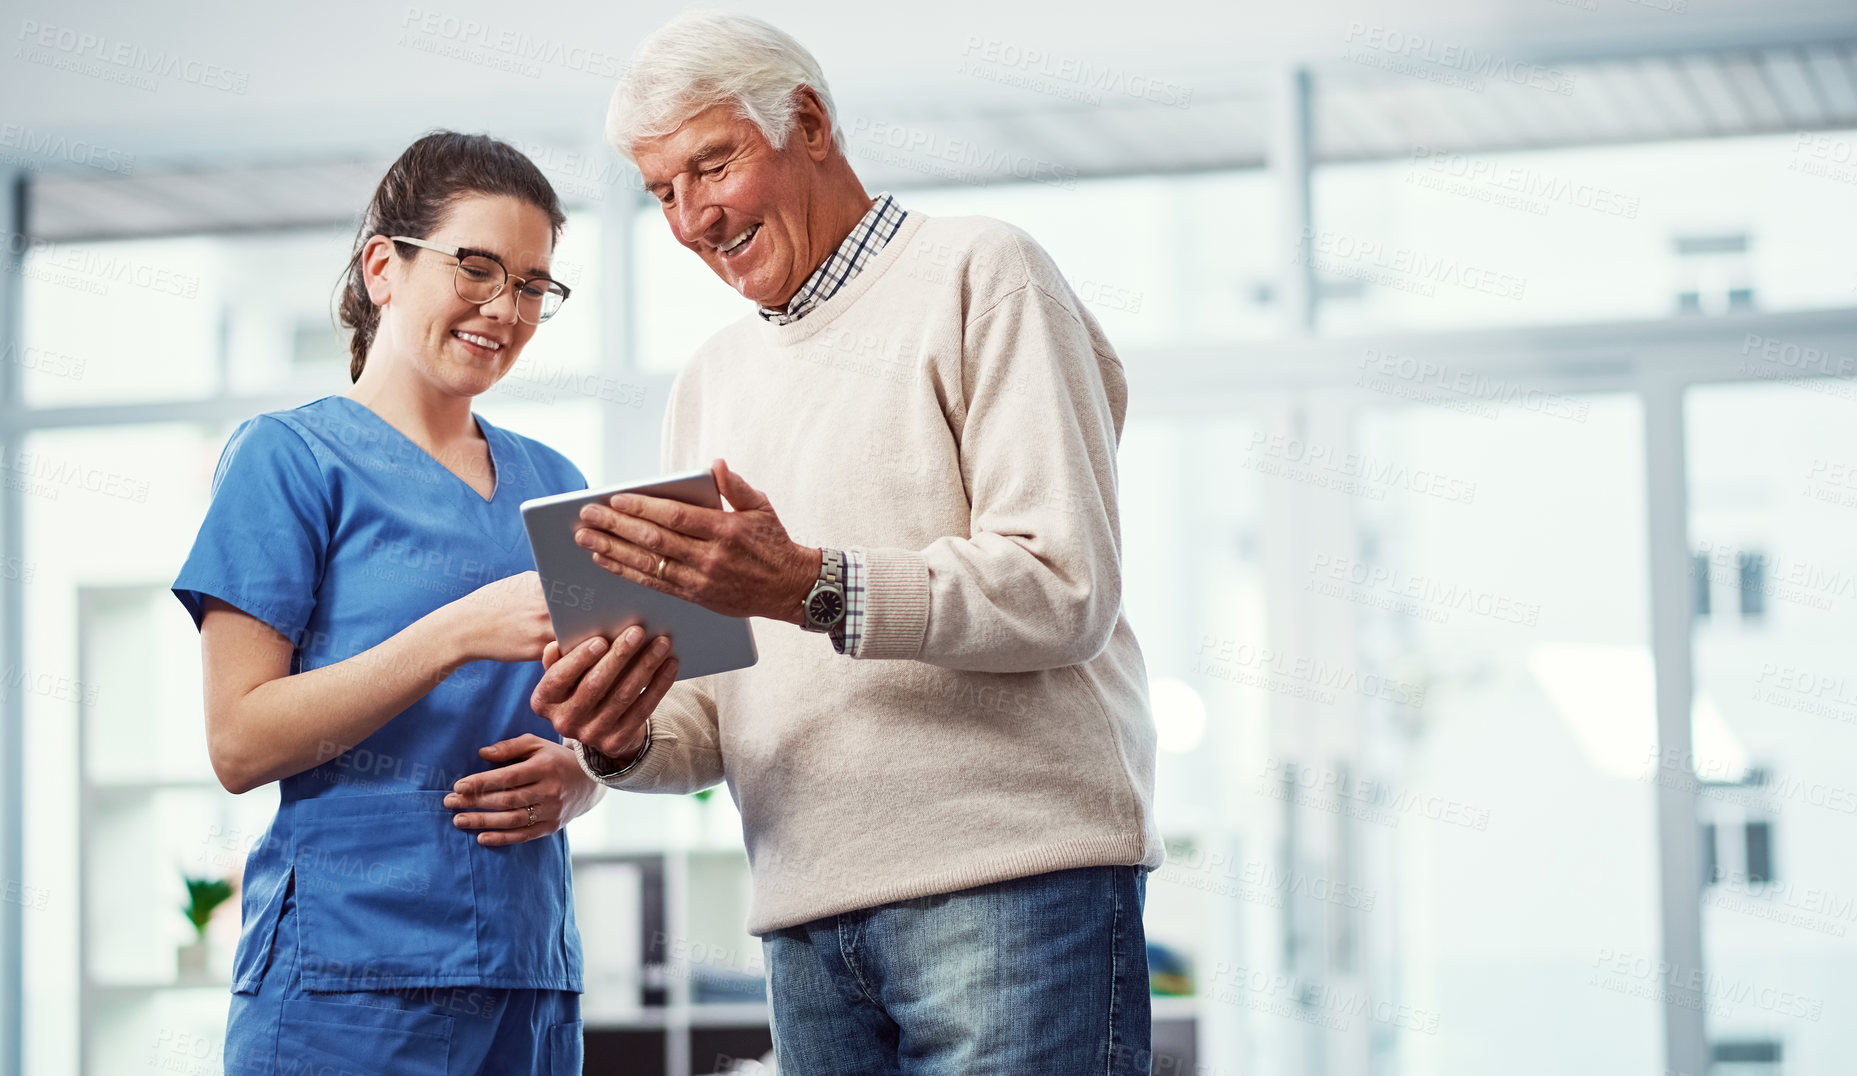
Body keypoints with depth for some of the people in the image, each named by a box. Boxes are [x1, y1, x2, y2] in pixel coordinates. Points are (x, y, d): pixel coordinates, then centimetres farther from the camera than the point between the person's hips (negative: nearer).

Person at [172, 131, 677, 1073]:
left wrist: (569, 783, -3)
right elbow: (240, 744, -10)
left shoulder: (549, 485, 16)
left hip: (531, 982, 5)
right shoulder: (289, 457, -1)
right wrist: (464, 631, -19)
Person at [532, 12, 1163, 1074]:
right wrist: (625, 736, -4)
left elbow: (1067, 589, -11)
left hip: (1011, 876, -6)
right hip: (810, 920, 6)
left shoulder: (978, 275, 1)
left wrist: (812, 587, -20)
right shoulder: (713, 379, 21)